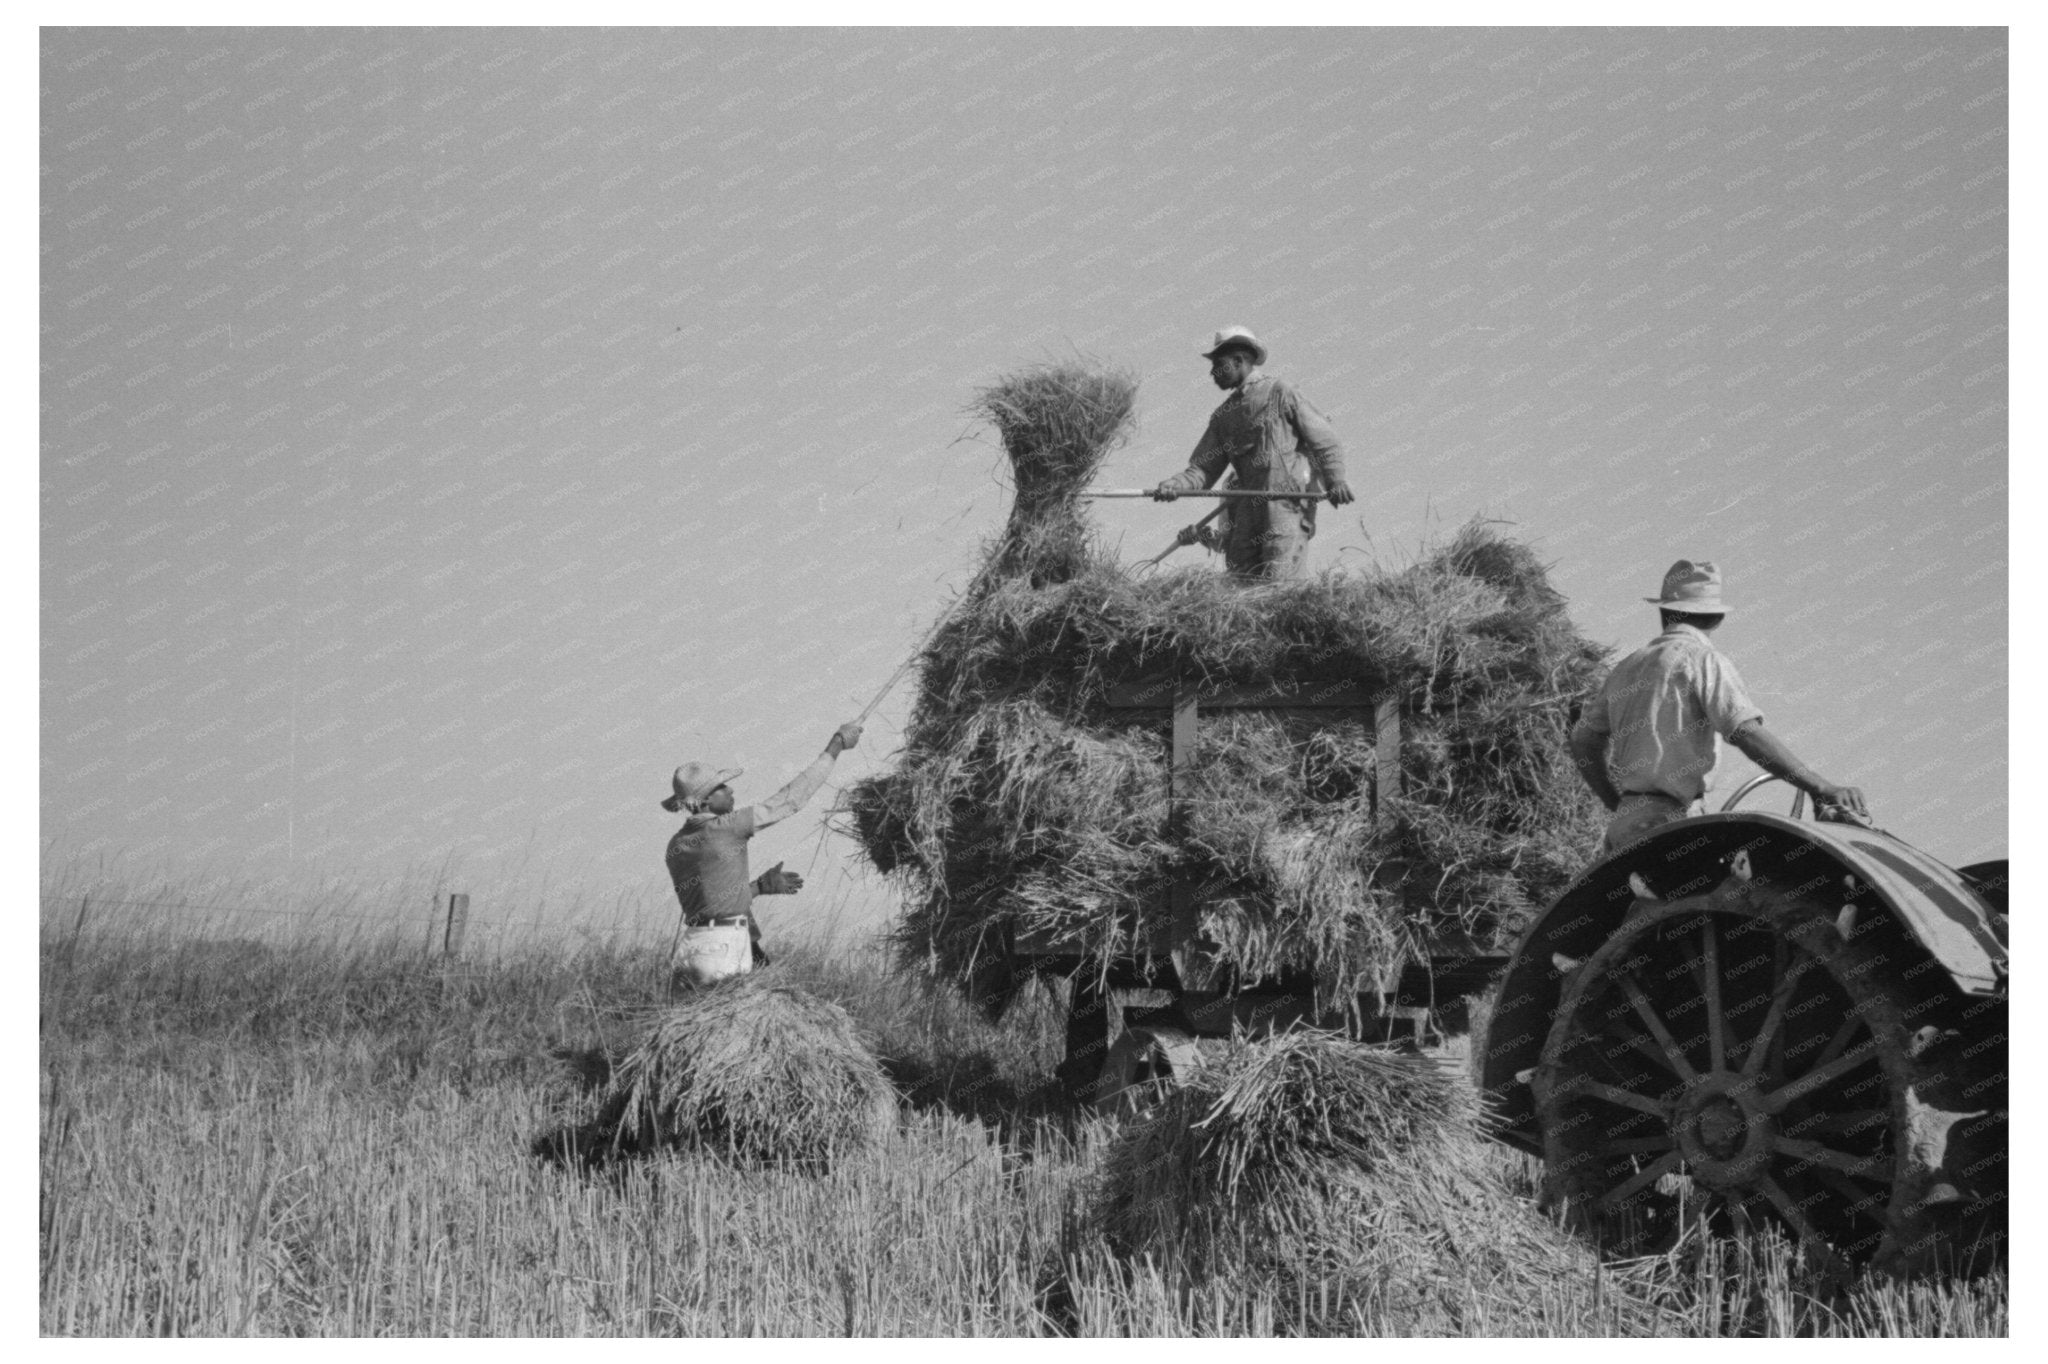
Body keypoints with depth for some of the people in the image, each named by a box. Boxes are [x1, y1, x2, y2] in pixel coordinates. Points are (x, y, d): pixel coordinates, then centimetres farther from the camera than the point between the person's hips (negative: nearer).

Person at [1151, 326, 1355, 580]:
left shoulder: (1281, 394, 1)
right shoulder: (1223, 416, 19)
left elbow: (1324, 440, -1)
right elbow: (1203, 468, 14)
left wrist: (1336, 481, -15)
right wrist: (1175, 485, -6)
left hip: (1290, 502, -6)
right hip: (1248, 509, 6)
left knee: (1280, 584, -15)